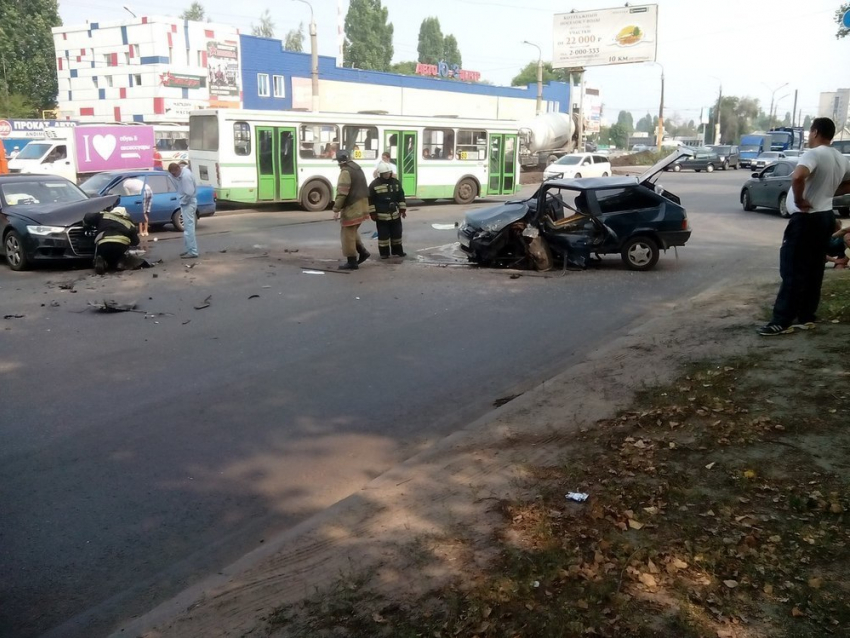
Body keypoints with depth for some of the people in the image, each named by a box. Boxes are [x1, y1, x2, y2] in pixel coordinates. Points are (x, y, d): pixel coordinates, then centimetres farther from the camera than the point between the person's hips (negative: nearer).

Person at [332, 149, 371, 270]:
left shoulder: (346, 172, -15)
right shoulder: (358, 169, 14)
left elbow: (342, 193, -21)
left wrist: (336, 209, -19)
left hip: (352, 207, -9)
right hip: (360, 206, 9)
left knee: (348, 234, -2)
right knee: (352, 232, 22)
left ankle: (352, 262, 0)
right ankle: (362, 252, 17)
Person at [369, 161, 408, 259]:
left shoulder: (395, 182, 5)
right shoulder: (374, 185, -7)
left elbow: (401, 197, 10)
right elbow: (371, 200, -5)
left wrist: (403, 209, 7)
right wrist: (373, 213, -8)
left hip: (395, 214, 4)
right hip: (381, 215, -4)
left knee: (397, 233, 11)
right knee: (383, 235, 0)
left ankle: (397, 251, 24)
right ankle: (384, 253, 10)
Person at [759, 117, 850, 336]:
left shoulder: (813, 154, -17)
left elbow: (798, 177, -36)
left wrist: (799, 199, -21)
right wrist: (827, 192, 14)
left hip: (805, 219, -9)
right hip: (825, 217, 9)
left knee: (793, 271, -7)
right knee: (813, 271, 12)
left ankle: (782, 321, -6)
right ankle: (806, 317, 17)